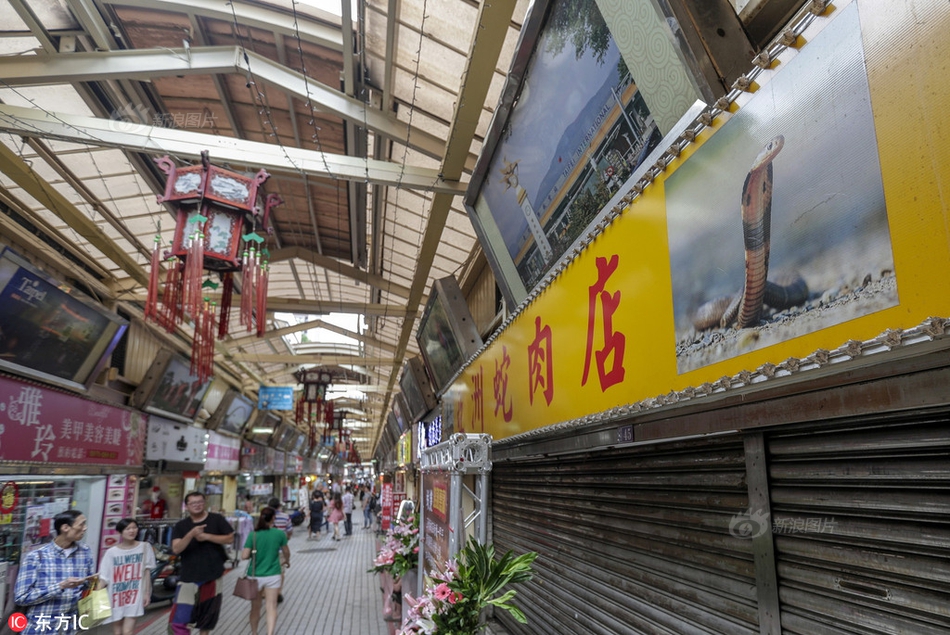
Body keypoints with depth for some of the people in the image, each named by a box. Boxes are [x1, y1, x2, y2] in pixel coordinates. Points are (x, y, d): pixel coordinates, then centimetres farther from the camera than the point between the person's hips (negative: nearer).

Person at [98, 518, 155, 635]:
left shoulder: (144, 547, -2)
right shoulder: (111, 552, -4)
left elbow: (147, 572, 4)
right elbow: (104, 577, -4)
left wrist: (147, 593, 3)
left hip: (135, 595, -1)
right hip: (116, 596, 1)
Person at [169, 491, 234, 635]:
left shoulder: (216, 519, -2)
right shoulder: (180, 526, 0)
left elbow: (230, 538, -4)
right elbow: (176, 549, -12)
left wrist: (207, 536, -15)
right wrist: (191, 534, -28)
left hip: (213, 575, 0)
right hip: (189, 576, 0)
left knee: (208, 614, 14)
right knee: (179, 617, -9)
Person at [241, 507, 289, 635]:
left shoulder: (253, 535, -10)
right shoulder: (280, 534, -8)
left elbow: (244, 555, -14)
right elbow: (286, 552, 7)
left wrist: (253, 554, 8)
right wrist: (287, 561, 29)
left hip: (255, 576, 1)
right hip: (273, 575, -1)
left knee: (255, 607, 17)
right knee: (271, 607, 4)